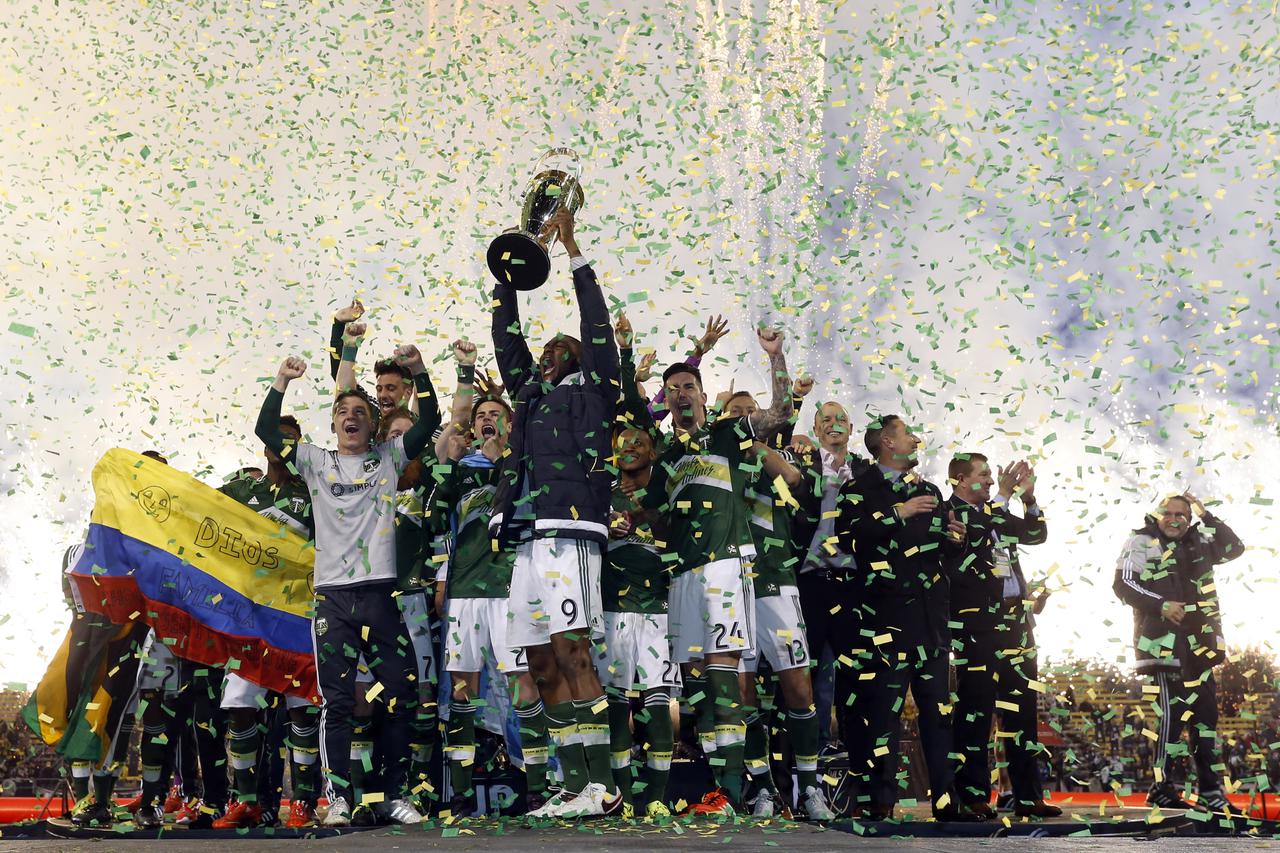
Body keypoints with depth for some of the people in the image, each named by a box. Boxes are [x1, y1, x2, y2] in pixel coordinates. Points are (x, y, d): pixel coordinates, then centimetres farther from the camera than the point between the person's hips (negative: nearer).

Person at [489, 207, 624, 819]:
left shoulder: (590, 390, 12)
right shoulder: (528, 391, 28)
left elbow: (596, 324, 8)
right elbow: (506, 335, 29)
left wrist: (572, 251, 13)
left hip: (567, 533, -7)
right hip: (524, 542, 7)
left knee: (572, 654, -15)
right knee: (543, 666, 2)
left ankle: (602, 785, -17)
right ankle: (575, 786, 4)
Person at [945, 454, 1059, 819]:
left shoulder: (995, 514, 20)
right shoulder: (948, 513, -3)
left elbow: (1037, 534, 20)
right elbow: (969, 537, -22)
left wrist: (1028, 498, 6)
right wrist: (1003, 497, -17)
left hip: (1015, 620, 8)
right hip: (976, 622, -8)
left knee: (1022, 704, 7)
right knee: (976, 706, -6)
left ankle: (1028, 795, 11)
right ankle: (973, 795, -2)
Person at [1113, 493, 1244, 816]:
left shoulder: (1198, 543, 16)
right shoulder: (1142, 543, -3)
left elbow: (1234, 548, 17)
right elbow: (1122, 584, -10)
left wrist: (1206, 516, 9)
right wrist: (1161, 605, -18)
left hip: (1198, 643, 7)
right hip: (1163, 641, -7)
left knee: (1205, 715, 8)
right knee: (1173, 712, -11)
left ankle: (1212, 792, 13)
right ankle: (1162, 788, -3)